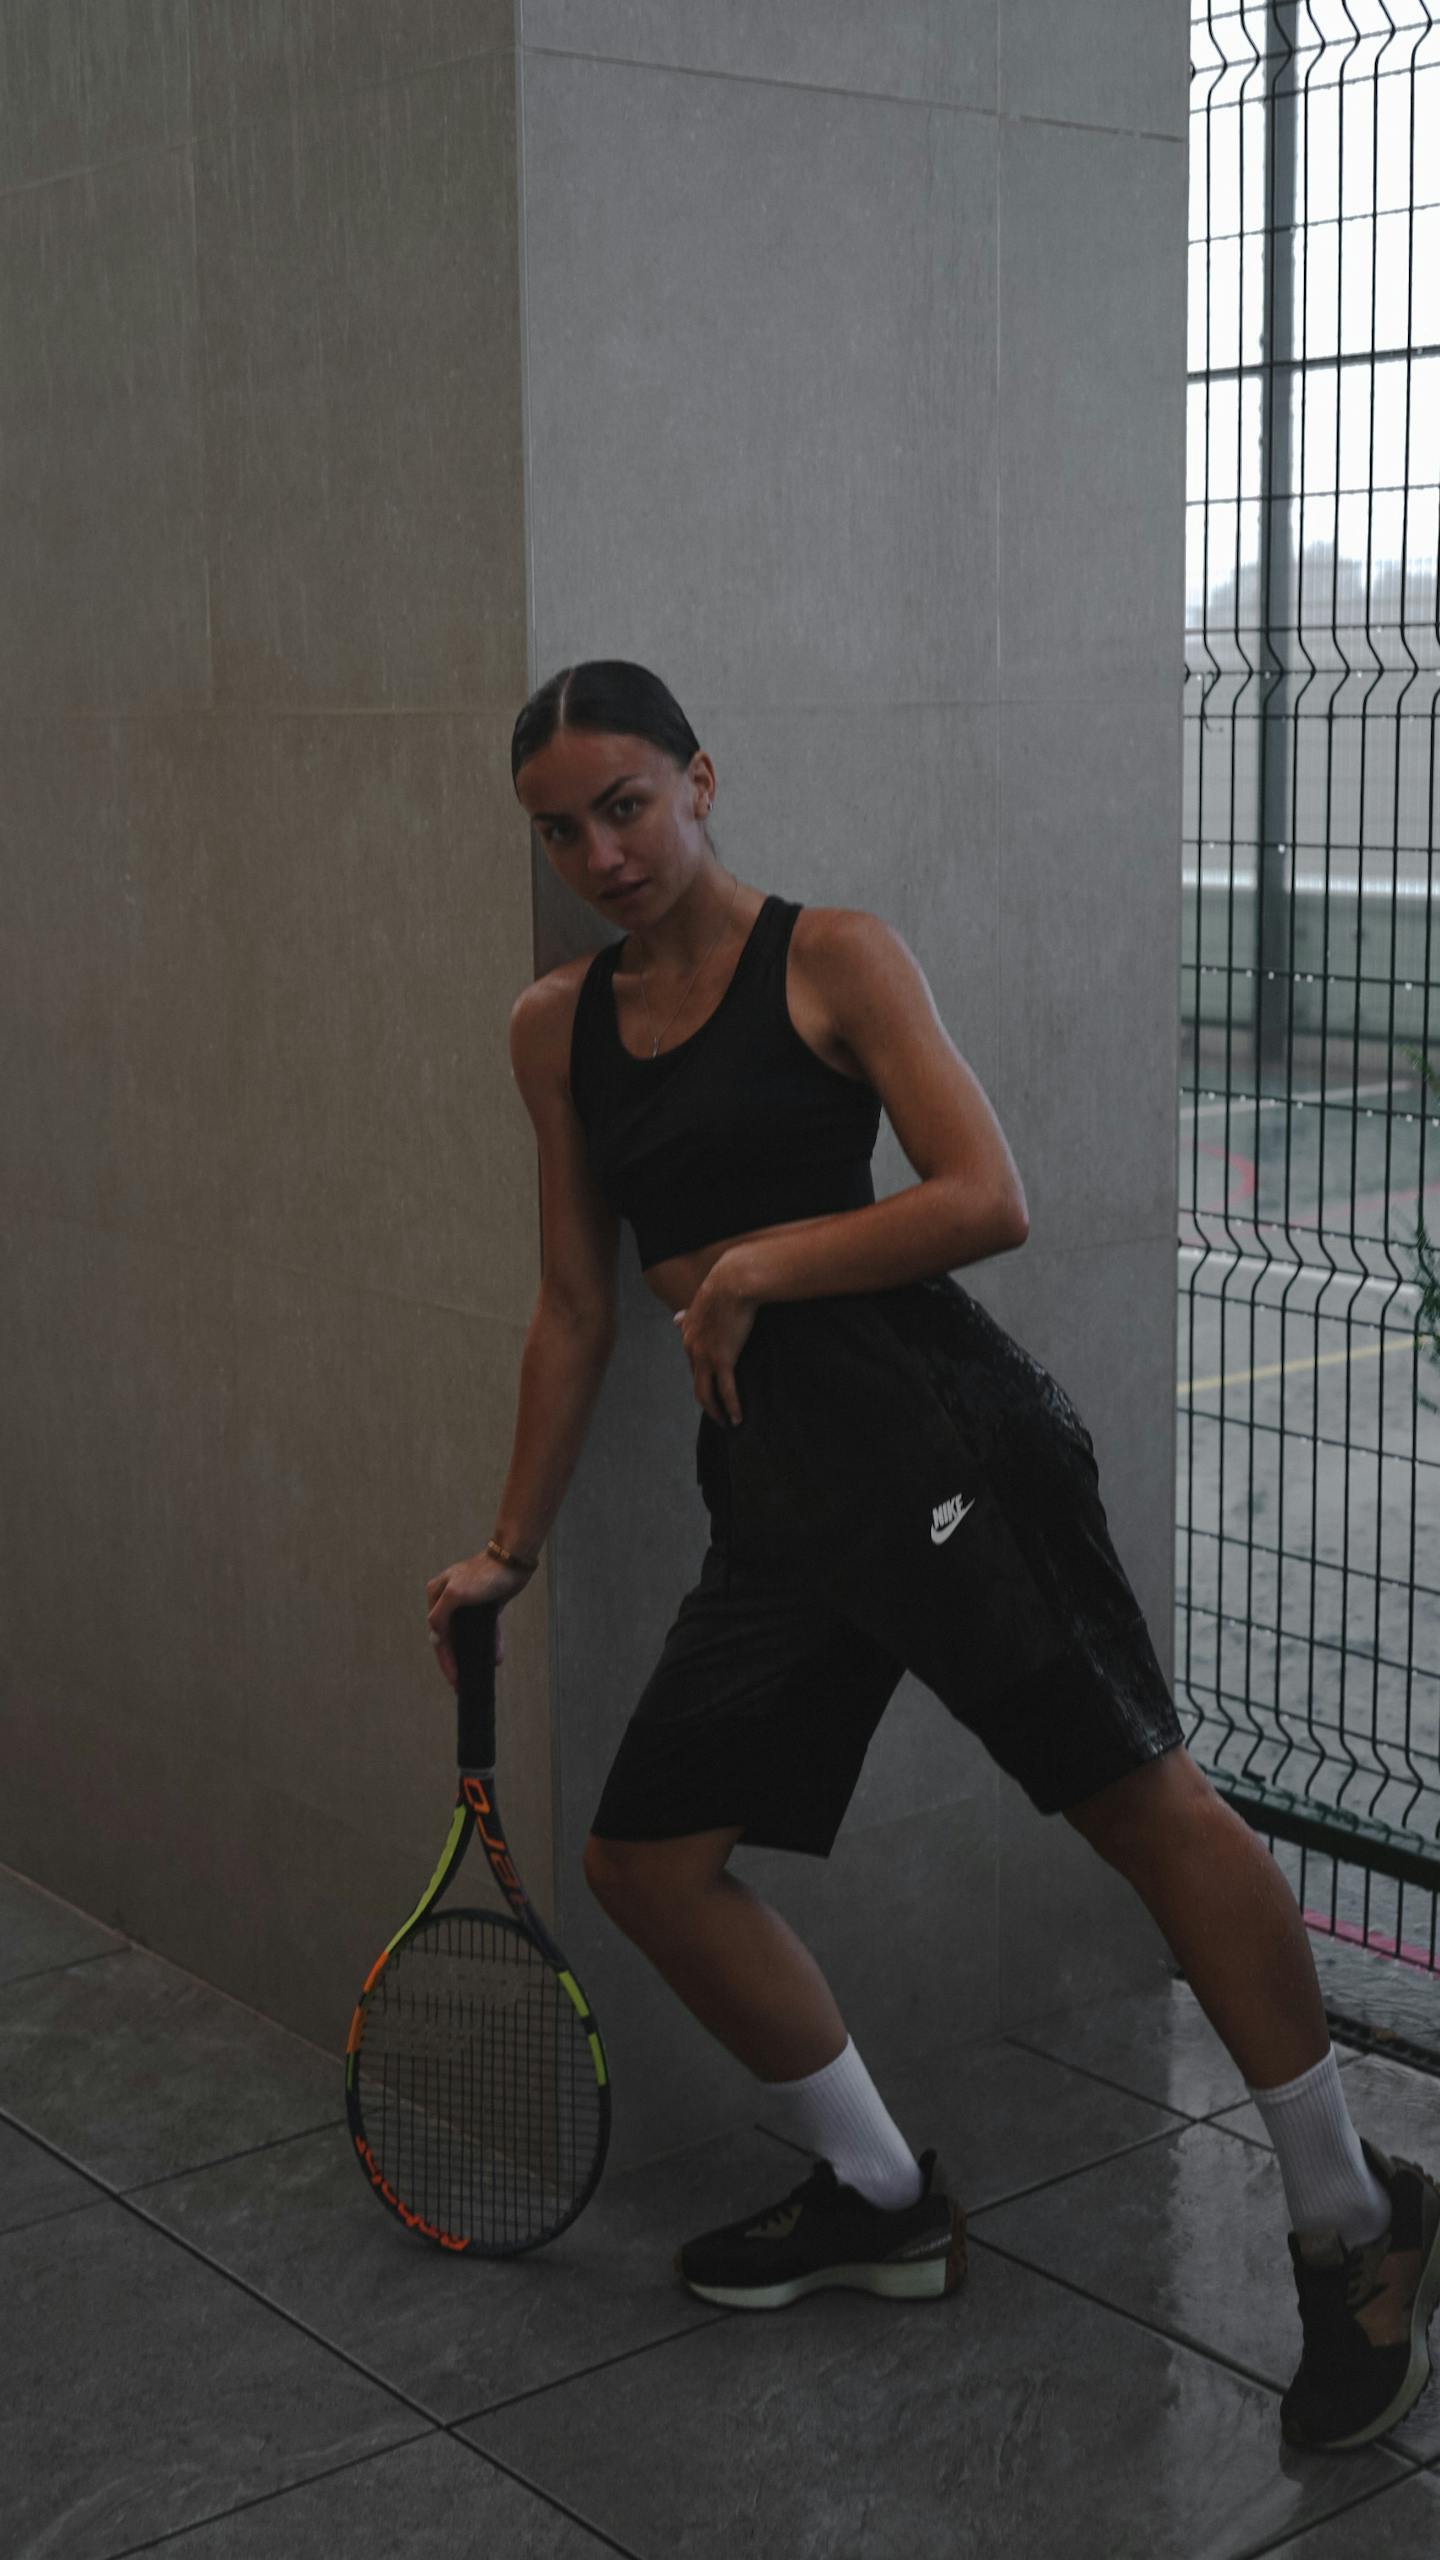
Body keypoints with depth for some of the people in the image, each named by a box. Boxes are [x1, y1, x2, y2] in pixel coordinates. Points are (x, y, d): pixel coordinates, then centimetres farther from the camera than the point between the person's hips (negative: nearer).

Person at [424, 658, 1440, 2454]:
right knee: (644, 1861, 7)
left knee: (1139, 1797, -8)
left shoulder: (830, 955, -1)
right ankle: (884, 2203, 26)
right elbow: (574, 1309, 20)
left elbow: (988, 1200, -10)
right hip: (771, 1493, 7)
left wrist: (759, 1264, -11)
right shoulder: (555, 1029, 15)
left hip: (934, 1429, -7)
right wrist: (511, 1547, 22)